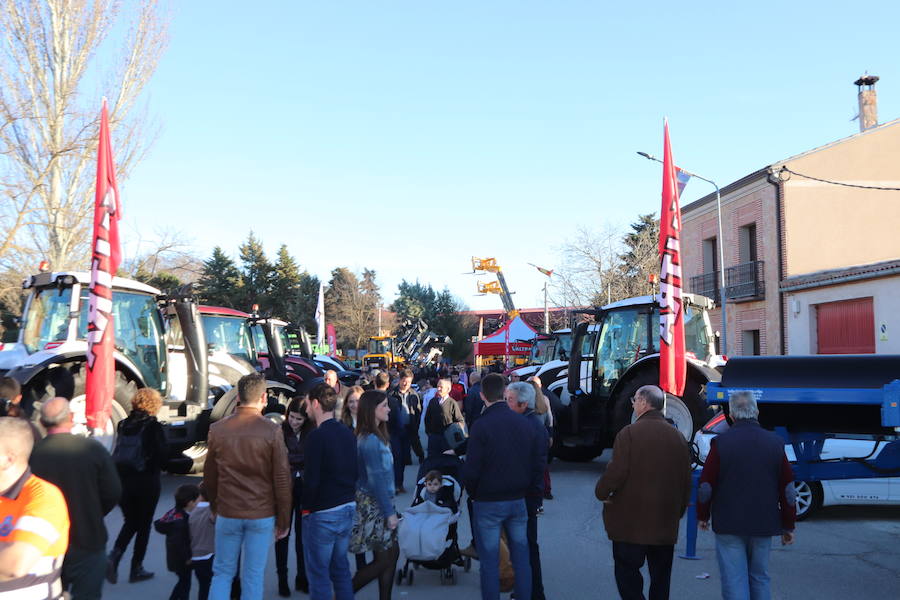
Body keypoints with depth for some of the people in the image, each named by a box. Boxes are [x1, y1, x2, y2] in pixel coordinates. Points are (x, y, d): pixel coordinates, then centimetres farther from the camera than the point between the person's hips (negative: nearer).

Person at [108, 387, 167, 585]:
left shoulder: (122, 425, 2)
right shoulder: (153, 426, -13)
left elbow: (117, 453, 5)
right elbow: (161, 457, -12)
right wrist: (158, 467, 8)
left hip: (123, 480, 4)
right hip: (147, 481, -4)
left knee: (130, 522, 19)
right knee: (144, 524, 10)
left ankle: (114, 555, -2)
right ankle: (136, 568, 16)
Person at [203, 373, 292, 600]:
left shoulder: (217, 429, -2)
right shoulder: (272, 431, -10)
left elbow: (209, 476, 7)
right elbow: (282, 479, -8)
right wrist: (283, 520, 1)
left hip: (227, 514, 2)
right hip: (262, 515, -2)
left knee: (222, 572, 15)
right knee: (253, 577, 7)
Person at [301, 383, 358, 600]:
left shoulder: (317, 436, -17)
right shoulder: (348, 433, 6)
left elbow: (311, 479, -18)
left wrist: (306, 507, -4)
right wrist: (348, 497, 17)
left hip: (322, 514, -7)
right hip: (348, 508, 8)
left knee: (318, 572, 3)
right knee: (341, 568, 17)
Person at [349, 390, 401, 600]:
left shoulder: (376, 436, 9)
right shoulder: (370, 441, -21)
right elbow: (376, 480, -20)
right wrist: (390, 512, -16)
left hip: (380, 502, 9)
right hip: (374, 505, -9)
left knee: (392, 553, 12)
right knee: (383, 559, 0)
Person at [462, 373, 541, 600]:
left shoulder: (481, 426, -16)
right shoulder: (524, 423, 0)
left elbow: (471, 470, -17)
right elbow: (537, 465, 5)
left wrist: (474, 494, 1)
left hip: (489, 504, -5)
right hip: (518, 501, 5)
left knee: (490, 561, 5)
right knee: (521, 557, 15)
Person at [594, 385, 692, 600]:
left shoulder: (629, 433, -13)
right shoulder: (677, 436, 5)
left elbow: (616, 472, -18)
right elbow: (686, 479, 9)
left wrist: (602, 492, 1)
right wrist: (679, 510, 20)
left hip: (631, 521, -5)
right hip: (666, 524, 6)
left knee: (627, 573, 3)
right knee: (661, 576, 15)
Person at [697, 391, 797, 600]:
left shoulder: (721, 442, -8)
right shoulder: (775, 443, 1)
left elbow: (706, 485, -5)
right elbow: (787, 489, 4)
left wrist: (703, 516, 11)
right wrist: (788, 526, 12)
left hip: (729, 525, -3)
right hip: (764, 526, 3)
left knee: (734, 582, 0)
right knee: (760, 578, 17)